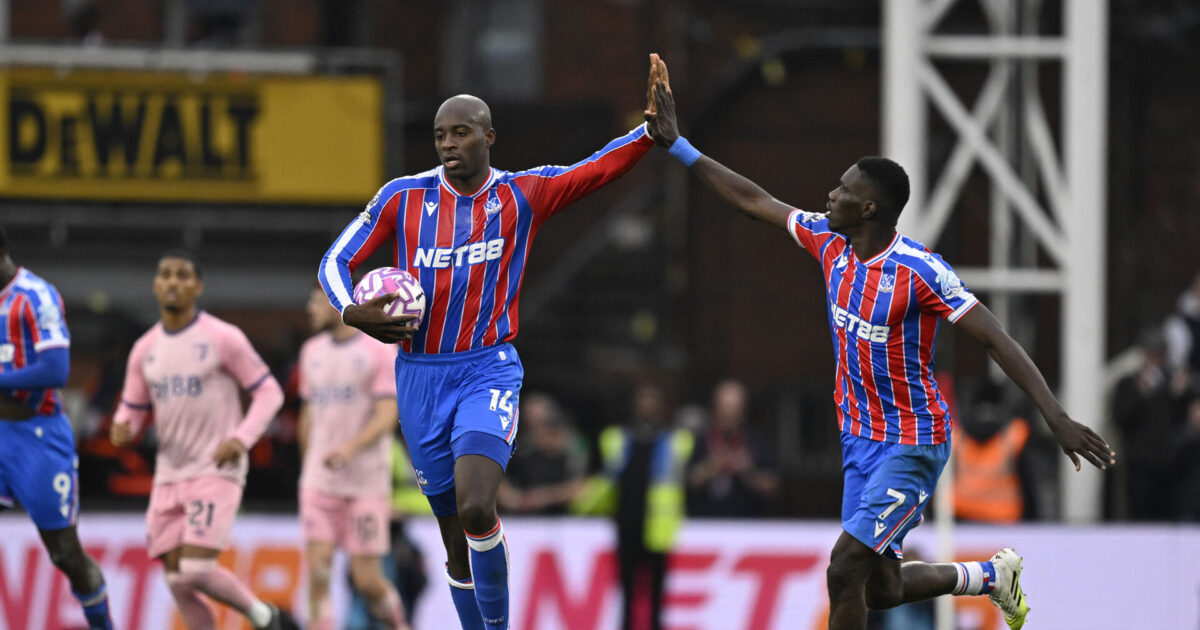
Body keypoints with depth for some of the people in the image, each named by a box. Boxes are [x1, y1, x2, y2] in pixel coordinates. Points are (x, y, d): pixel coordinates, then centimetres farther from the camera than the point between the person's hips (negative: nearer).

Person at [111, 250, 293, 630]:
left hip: (216, 472, -6)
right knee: (177, 578, 0)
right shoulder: (145, 350, 9)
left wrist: (242, 438, -18)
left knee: (196, 569, -18)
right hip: (169, 474, 6)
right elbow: (132, 409, 15)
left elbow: (269, 393, -3)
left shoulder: (223, 339, -6)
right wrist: (122, 428, -10)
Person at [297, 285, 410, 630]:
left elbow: (387, 416, -14)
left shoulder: (380, 351, -6)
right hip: (319, 483, 4)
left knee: (366, 579, -2)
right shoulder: (312, 351, 12)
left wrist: (351, 447, -29)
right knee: (317, 569, -11)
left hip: (367, 484, -4)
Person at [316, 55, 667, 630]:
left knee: (476, 510, -25)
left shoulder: (521, 195, -2)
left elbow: (599, 169, -10)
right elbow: (336, 260, 4)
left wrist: (652, 131, -26)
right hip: (420, 377, 2)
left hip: (489, 371, -2)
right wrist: (352, 313, -15)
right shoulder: (403, 196, 0)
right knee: (455, 534, 8)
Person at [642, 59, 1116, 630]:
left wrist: (1058, 418, -30)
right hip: (861, 438, 8)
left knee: (845, 571, -16)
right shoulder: (830, 241, -2)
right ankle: (991, 575, 35)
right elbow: (755, 201, 11)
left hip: (911, 445, -8)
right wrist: (679, 147, 11)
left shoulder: (919, 271, -22)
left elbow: (998, 342, -23)